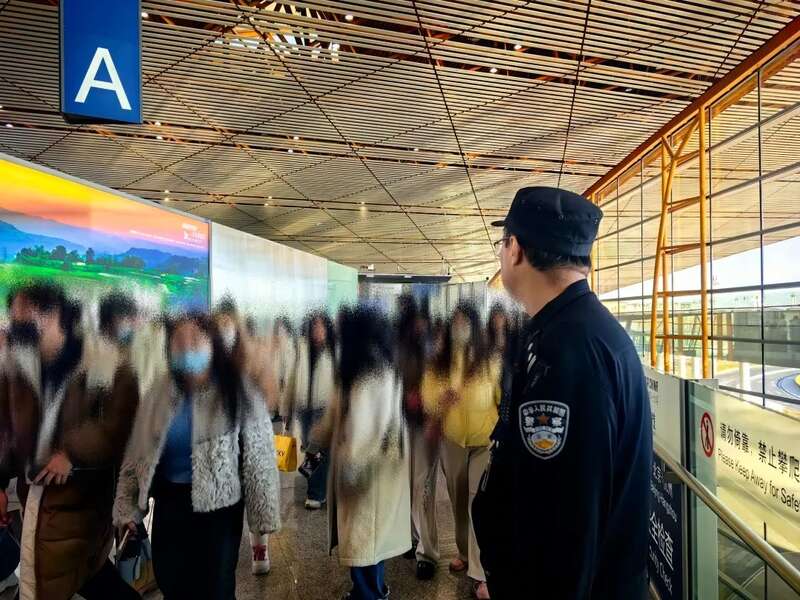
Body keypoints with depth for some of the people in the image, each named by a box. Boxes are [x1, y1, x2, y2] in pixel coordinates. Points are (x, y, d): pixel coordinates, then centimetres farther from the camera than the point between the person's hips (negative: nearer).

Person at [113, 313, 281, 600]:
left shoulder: (240, 393, -12)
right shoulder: (158, 396, 1)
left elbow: (259, 456, -11)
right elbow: (136, 454, 8)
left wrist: (263, 516, -11)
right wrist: (126, 507, 3)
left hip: (219, 506, -4)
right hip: (169, 505, 4)